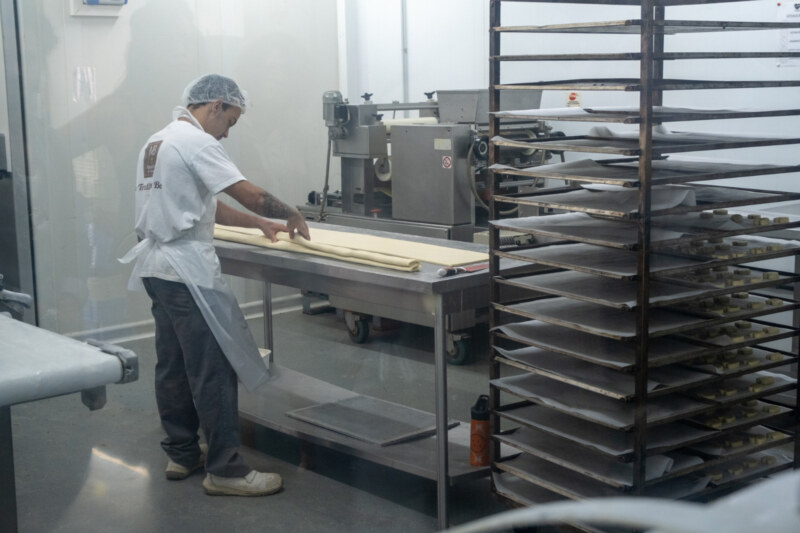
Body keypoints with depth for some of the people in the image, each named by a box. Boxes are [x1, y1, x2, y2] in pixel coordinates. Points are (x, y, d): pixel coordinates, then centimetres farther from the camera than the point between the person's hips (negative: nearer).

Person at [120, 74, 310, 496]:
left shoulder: (158, 142, 18)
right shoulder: (196, 142, -13)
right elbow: (250, 195, -17)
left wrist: (260, 223, 19)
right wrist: (292, 214, 0)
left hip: (156, 266, 10)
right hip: (187, 270, -10)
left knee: (173, 364, 15)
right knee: (213, 369, -6)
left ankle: (181, 453, 23)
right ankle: (224, 470, -2)